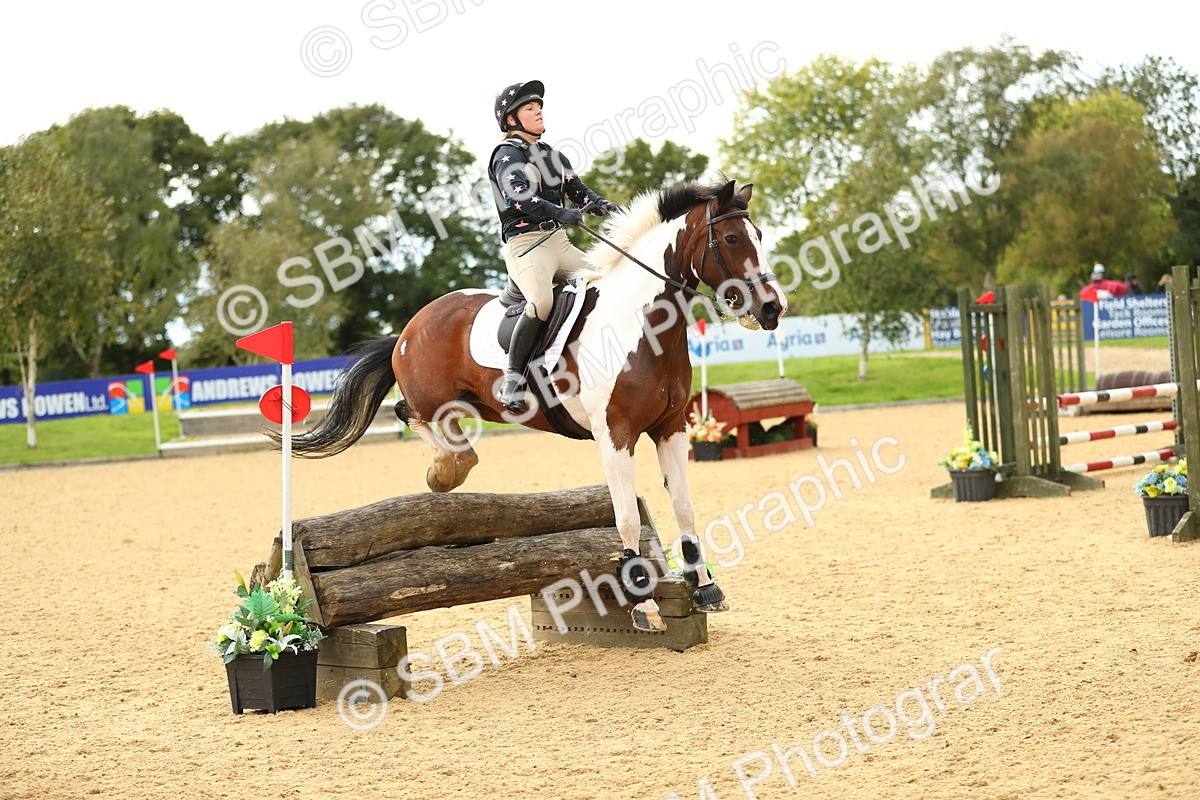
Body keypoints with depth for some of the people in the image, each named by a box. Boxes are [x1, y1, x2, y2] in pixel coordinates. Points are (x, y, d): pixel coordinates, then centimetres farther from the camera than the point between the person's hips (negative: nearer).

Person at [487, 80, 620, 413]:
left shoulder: (553, 156, 20)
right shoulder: (508, 154, -4)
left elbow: (581, 193, 12)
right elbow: (518, 196, -22)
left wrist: (606, 207, -11)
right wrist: (560, 213, -36)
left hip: (560, 242, 8)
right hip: (525, 243, -8)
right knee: (542, 300, -32)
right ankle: (512, 380, -26)